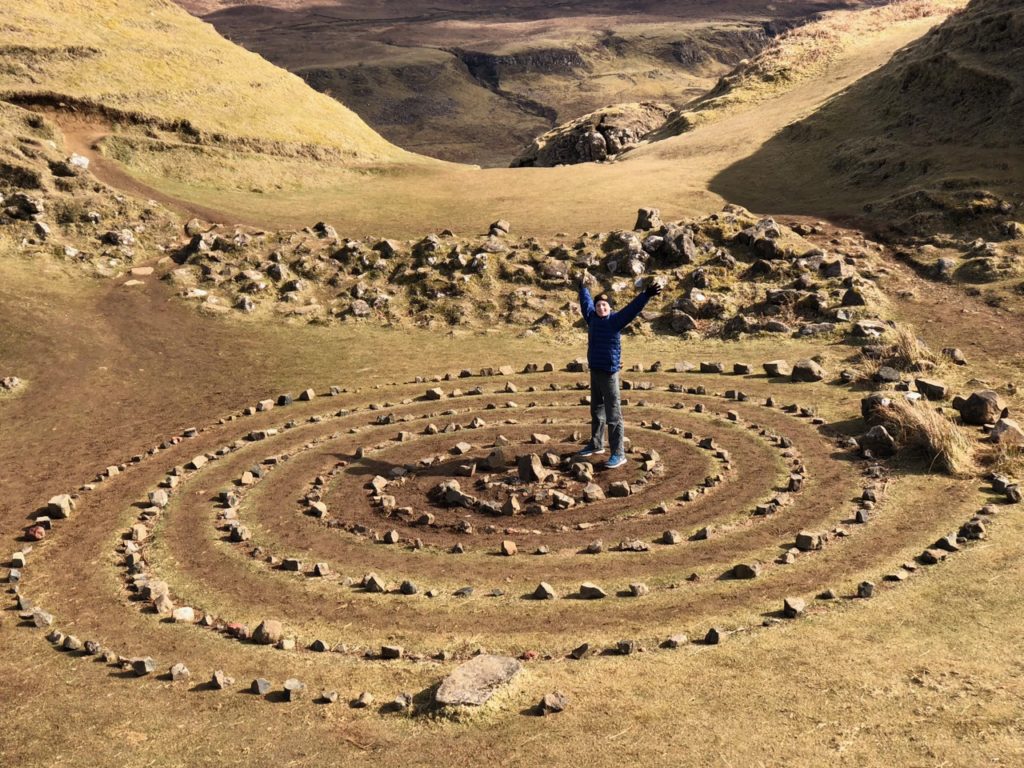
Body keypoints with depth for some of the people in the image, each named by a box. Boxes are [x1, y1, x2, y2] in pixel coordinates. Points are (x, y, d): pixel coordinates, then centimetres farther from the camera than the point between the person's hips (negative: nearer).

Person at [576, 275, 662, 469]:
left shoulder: (615, 320, -10)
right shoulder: (592, 318, 7)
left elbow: (632, 309, -24)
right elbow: (586, 302, 27)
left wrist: (646, 295, -38)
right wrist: (583, 287, 41)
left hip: (609, 373, -7)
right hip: (594, 371, 7)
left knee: (613, 413, -6)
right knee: (596, 409, 21)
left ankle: (618, 454, -3)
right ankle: (596, 445, 36)